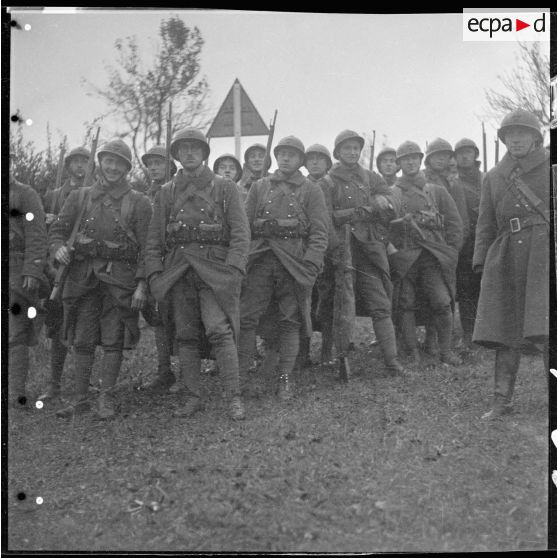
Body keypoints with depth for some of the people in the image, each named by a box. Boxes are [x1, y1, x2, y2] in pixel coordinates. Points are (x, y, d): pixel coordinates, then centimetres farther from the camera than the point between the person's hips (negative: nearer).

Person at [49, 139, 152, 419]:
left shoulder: (138, 202, 2)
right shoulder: (79, 197, 10)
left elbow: (146, 247, -2)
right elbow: (57, 229, 13)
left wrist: (141, 284, -10)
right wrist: (57, 247, -11)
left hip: (119, 278, -2)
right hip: (83, 277, 2)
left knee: (113, 340, -1)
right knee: (82, 340, 6)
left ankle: (106, 398, 9)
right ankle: (79, 398, 15)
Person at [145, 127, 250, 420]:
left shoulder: (225, 188, 8)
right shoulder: (166, 193, 16)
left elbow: (240, 232, 0)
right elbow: (154, 238, 13)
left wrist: (233, 268, -12)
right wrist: (154, 273, 1)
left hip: (215, 270, -3)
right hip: (177, 272, 3)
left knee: (219, 329, -15)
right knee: (186, 335, 4)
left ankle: (234, 398, -11)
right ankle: (192, 397, 13)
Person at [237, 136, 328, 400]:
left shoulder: (311, 191, 8)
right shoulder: (259, 187, 15)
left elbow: (319, 232, 1)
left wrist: (310, 266, -12)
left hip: (294, 263, -1)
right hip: (261, 259, 2)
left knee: (289, 322, 2)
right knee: (246, 317, -3)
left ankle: (285, 378, 10)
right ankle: (238, 375, 4)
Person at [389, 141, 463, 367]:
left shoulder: (437, 192, 14)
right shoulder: (390, 194, 10)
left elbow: (454, 223, 13)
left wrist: (450, 252, 5)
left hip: (433, 256, 0)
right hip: (403, 258, 0)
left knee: (442, 302, -10)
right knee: (405, 305, -3)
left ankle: (446, 351, 2)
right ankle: (412, 353, 6)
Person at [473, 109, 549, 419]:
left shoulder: (549, 168, 9)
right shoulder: (493, 177, 17)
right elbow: (485, 225, 16)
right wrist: (481, 262, 7)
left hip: (544, 251, -3)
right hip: (507, 255, 3)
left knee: (546, 327, -12)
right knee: (506, 332, 2)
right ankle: (502, 401, 6)